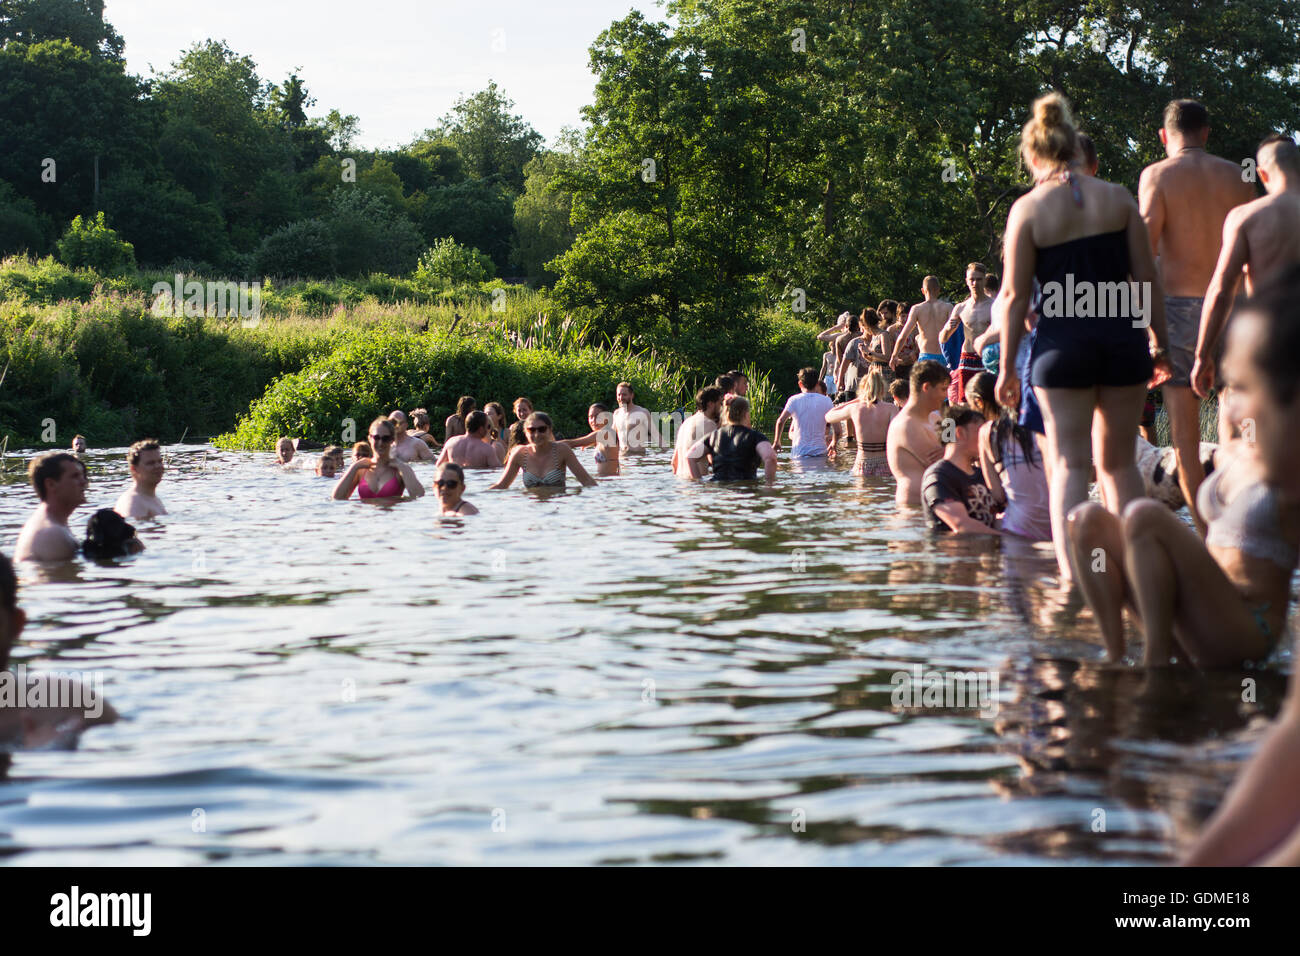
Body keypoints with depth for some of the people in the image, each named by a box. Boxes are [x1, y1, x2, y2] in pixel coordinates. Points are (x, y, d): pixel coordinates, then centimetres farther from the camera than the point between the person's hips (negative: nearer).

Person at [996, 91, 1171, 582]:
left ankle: (1071, 574, -9)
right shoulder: (1118, 198, 4)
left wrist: (1007, 366, 1)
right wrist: (1159, 345, 13)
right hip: (1123, 336, 3)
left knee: (1069, 462, 2)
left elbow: (1015, 295, -5)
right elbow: (1147, 277, 5)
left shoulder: (1028, 209, -4)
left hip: (1063, 340, -3)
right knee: (1118, 460, 15)